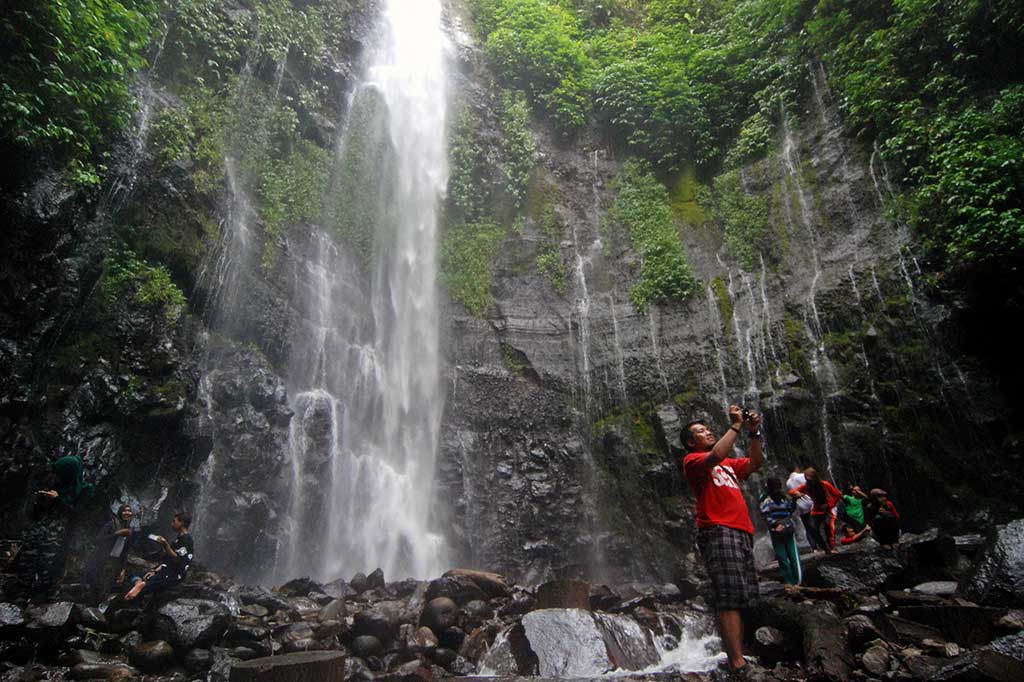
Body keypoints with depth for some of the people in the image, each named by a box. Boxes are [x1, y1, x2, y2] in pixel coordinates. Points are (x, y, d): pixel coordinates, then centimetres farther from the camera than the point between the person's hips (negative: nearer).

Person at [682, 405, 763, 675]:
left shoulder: (729, 464, 29)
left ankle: (739, 657, 10)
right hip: (718, 531, -8)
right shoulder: (693, 459, 4)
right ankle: (738, 664, -17)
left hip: (742, 533, 8)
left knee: (743, 599, 5)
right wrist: (735, 425, -9)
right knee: (730, 600, -15)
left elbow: (756, 463, 22)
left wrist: (754, 433, 11)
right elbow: (716, 456, -16)